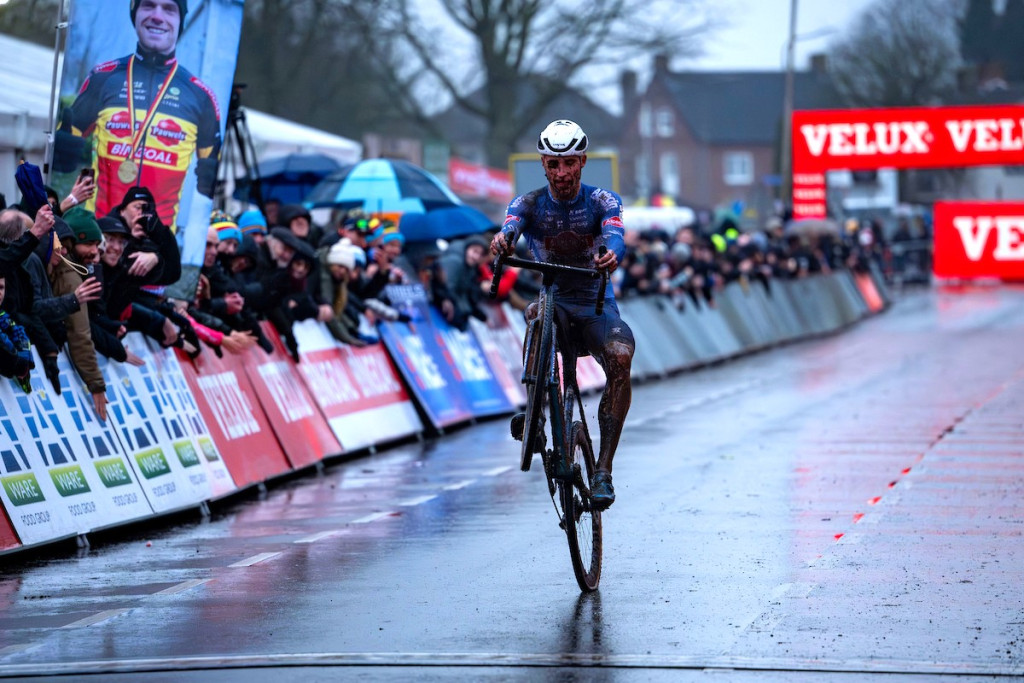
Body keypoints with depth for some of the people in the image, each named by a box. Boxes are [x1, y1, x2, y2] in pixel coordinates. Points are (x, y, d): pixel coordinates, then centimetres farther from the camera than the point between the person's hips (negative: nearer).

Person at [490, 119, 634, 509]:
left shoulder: (602, 201, -5)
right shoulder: (530, 204, -2)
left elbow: (615, 234, -26)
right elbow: (512, 224, -25)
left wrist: (611, 253, -52)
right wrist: (503, 238, -51)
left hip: (597, 307, 0)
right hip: (556, 303, 0)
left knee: (620, 357, -31)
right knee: (537, 314, -37)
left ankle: (603, 470, -27)